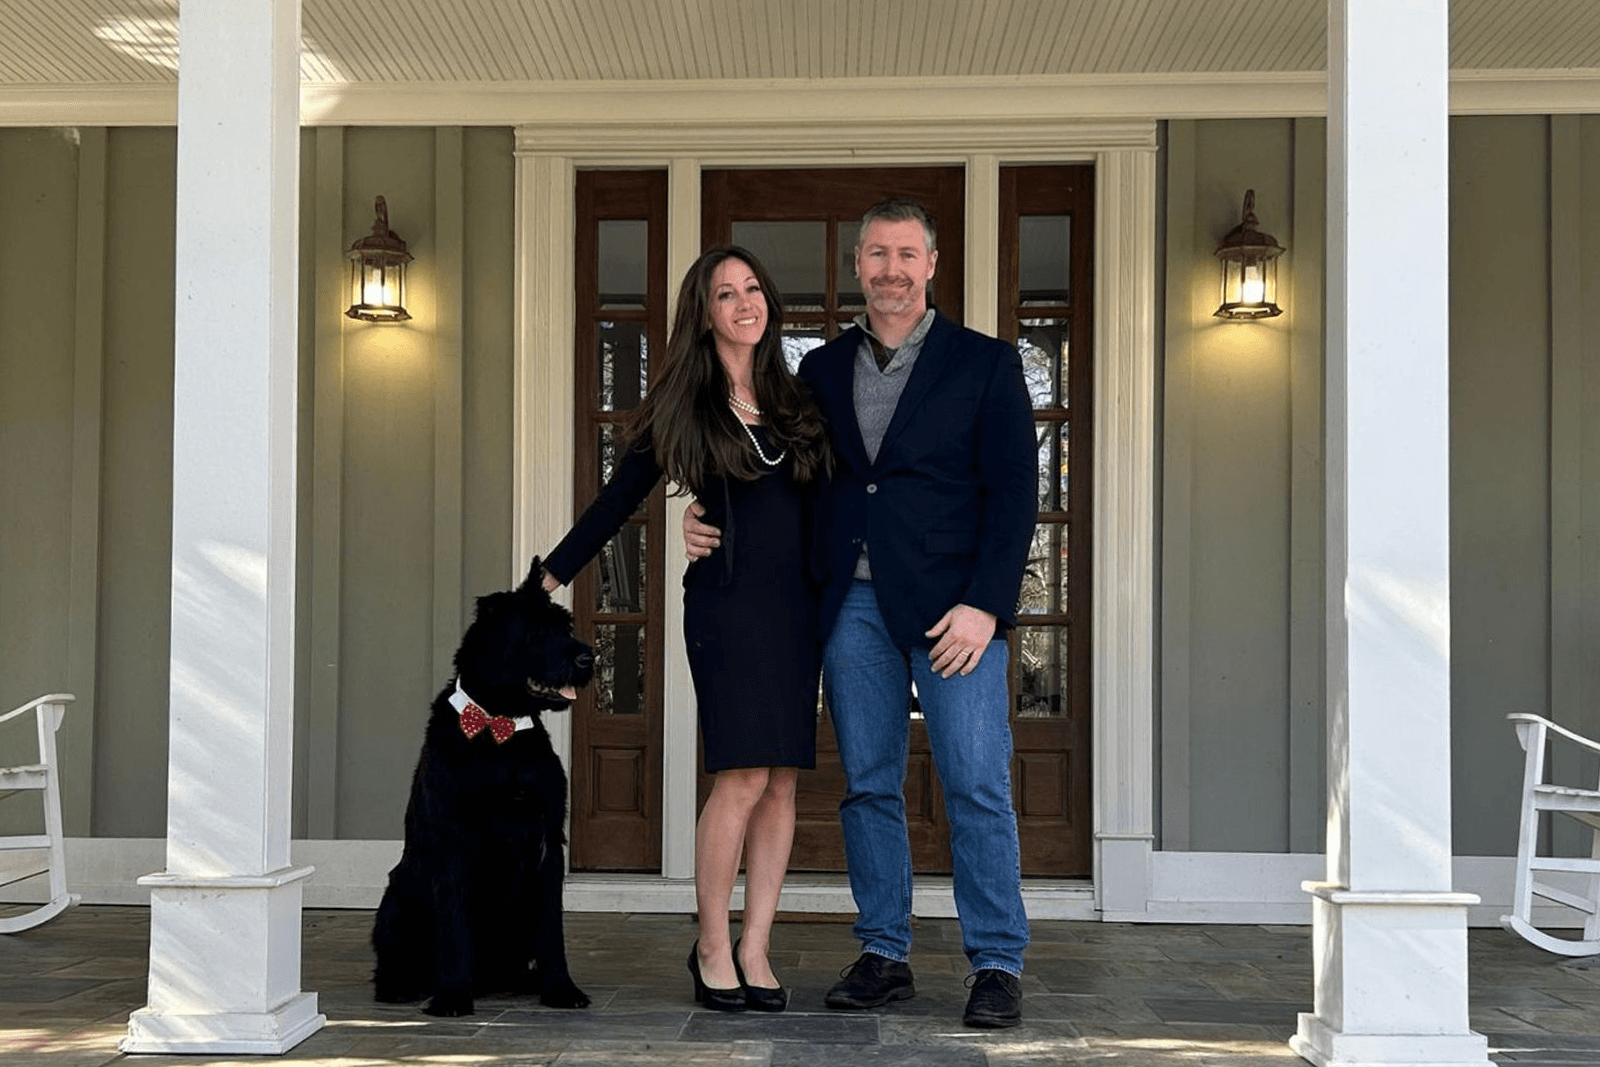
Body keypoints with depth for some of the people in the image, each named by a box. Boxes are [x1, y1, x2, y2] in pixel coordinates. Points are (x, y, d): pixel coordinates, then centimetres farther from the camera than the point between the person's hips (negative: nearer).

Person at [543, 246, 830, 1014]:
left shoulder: (797, 400, 14)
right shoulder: (682, 408, 4)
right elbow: (617, 500, 6)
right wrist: (548, 578, 2)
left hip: (797, 602, 4)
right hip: (727, 598, -4)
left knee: (782, 779, 1)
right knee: (745, 773, -13)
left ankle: (754, 949, 8)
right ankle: (711, 948, 1)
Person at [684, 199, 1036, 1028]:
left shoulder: (984, 364, 4)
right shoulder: (821, 370, 14)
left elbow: (1012, 493, -2)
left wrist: (984, 605, -12)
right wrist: (709, 521, 1)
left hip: (951, 606, -3)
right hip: (852, 605, 4)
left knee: (976, 787, -4)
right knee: (867, 787, 8)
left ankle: (996, 965, 6)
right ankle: (883, 955, 18)